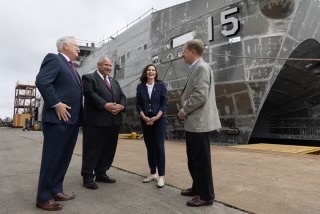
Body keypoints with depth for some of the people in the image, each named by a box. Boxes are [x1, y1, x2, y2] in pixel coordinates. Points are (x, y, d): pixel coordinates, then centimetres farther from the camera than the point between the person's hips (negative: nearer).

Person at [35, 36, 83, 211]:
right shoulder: (54, 59, -4)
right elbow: (41, 81, -18)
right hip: (58, 118, -9)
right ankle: (43, 197, 9)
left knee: (64, 157, 13)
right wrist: (56, 104, -19)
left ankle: (55, 190, 25)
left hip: (71, 118, 9)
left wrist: (78, 115, 12)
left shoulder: (71, 67, 22)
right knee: (52, 158, -2)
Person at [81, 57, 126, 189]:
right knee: (92, 149, -1)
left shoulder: (114, 82, 24)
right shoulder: (89, 78, 4)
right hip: (96, 120, -6)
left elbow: (122, 96, 14)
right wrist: (106, 105, -21)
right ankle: (88, 177, 9)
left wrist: (121, 106, -8)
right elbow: (90, 94, -12)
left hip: (114, 121, 7)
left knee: (108, 149, 11)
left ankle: (101, 174, 24)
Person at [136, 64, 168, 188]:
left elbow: (165, 103, -4)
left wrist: (156, 117, -15)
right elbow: (138, 104, 4)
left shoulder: (161, 85, 1)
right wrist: (144, 117, -11)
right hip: (145, 120, 3)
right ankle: (152, 173, 19)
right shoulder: (140, 87, 6)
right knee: (149, 147, 8)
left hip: (159, 120, -3)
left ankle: (161, 176, 2)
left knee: (159, 146, -4)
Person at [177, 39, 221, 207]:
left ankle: (206, 195, 14)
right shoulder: (195, 69, 17)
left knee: (201, 160, 0)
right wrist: (186, 111, 10)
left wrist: (184, 111, -12)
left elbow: (200, 95, -24)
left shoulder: (202, 67, -13)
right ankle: (197, 188, 34)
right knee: (193, 159, 19)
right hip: (193, 122, 10)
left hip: (199, 122, -10)